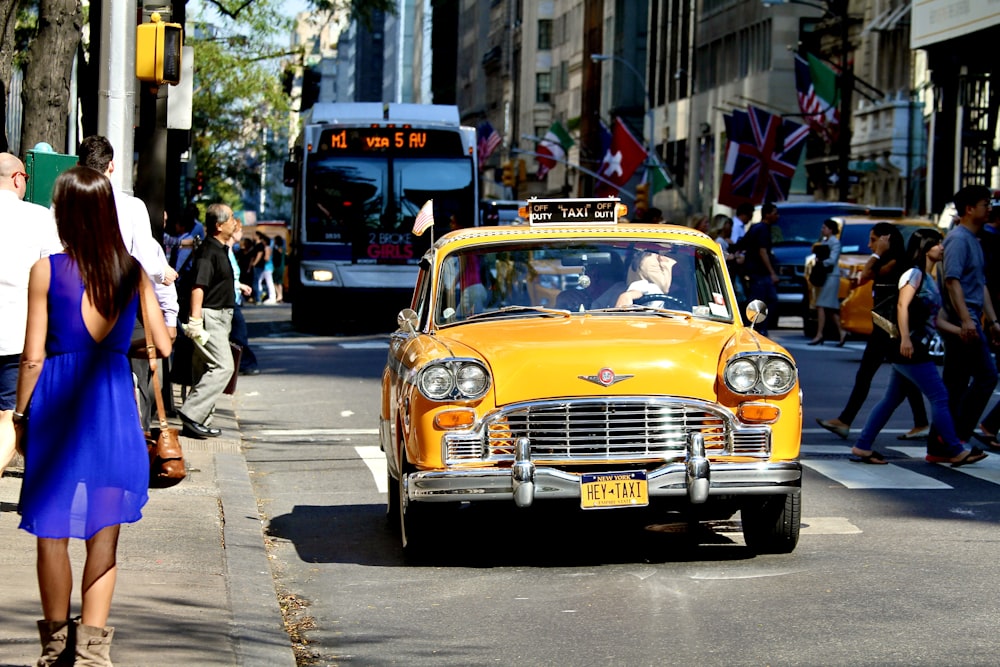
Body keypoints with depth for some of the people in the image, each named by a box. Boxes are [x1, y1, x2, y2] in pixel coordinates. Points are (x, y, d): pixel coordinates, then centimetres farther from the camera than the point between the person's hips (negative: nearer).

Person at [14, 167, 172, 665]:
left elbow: (33, 355, -5)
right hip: (115, 402, 2)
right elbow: (163, 344, 4)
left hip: (58, 403, -2)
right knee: (104, 534, 7)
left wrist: (20, 414, 6)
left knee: (53, 534, 9)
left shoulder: (46, 270, -7)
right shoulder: (132, 272, 1)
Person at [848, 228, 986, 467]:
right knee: (939, 397, -6)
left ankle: (862, 447, 11)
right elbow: (902, 305, -19)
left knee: (892, 399, 10)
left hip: (916, 350, 10)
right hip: (909, 349, -10)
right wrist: (905, 338, -28)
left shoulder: (930, 279, 19)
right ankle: (956, 452, -1)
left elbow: (934, 319, 20)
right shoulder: (914, 274, -8)